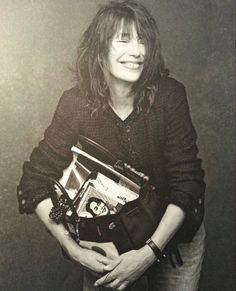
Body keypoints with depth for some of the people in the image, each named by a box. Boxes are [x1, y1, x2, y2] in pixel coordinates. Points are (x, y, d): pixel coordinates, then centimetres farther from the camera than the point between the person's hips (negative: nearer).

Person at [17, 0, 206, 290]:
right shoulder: (76, 104, -20)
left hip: (172, 229, 0)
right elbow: (36, 180, -15)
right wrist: (73, 249, -23)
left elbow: (186, 181, -19)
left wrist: (149, 252, -27)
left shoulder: (169, 94, -21)